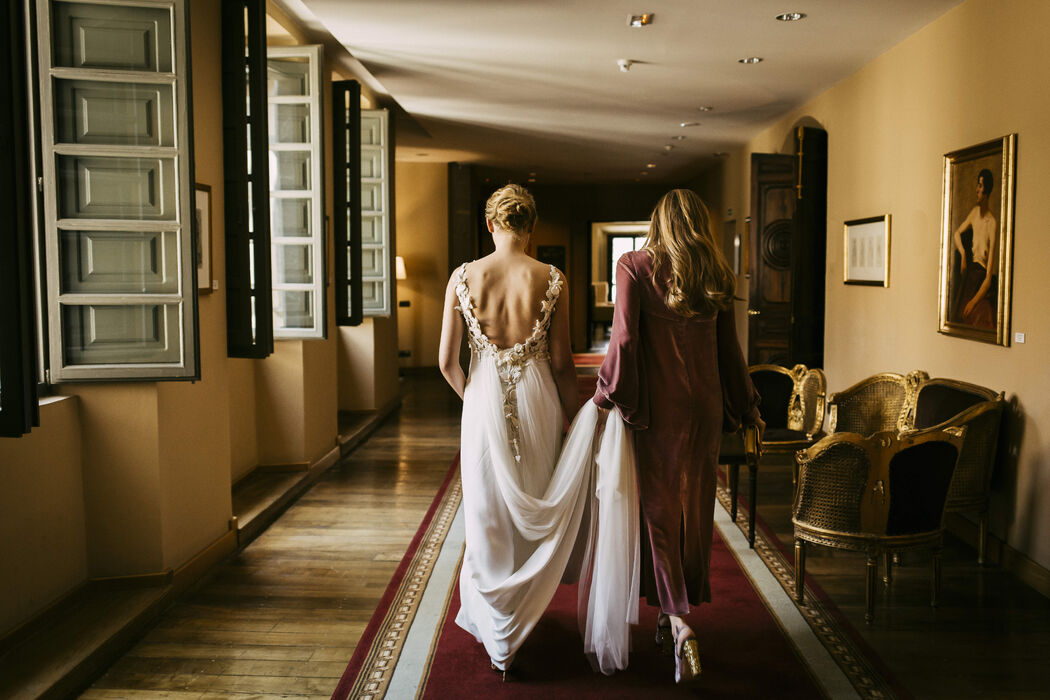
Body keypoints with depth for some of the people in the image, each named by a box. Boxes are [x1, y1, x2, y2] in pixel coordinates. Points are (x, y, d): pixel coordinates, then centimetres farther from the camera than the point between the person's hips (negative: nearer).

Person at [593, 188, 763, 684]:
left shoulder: (635, 266, -6)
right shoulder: (716, 275, 5)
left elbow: (624, 337, -14)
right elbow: (728, 349, 9)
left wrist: (606, 397, -5)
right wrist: (746, 408, 19)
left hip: (656, 405, -4)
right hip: (705, 406, 4)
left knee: (658, 508, 4)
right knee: (694, 509, 14)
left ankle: (677, 622, -7)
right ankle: (673, 616, 29)